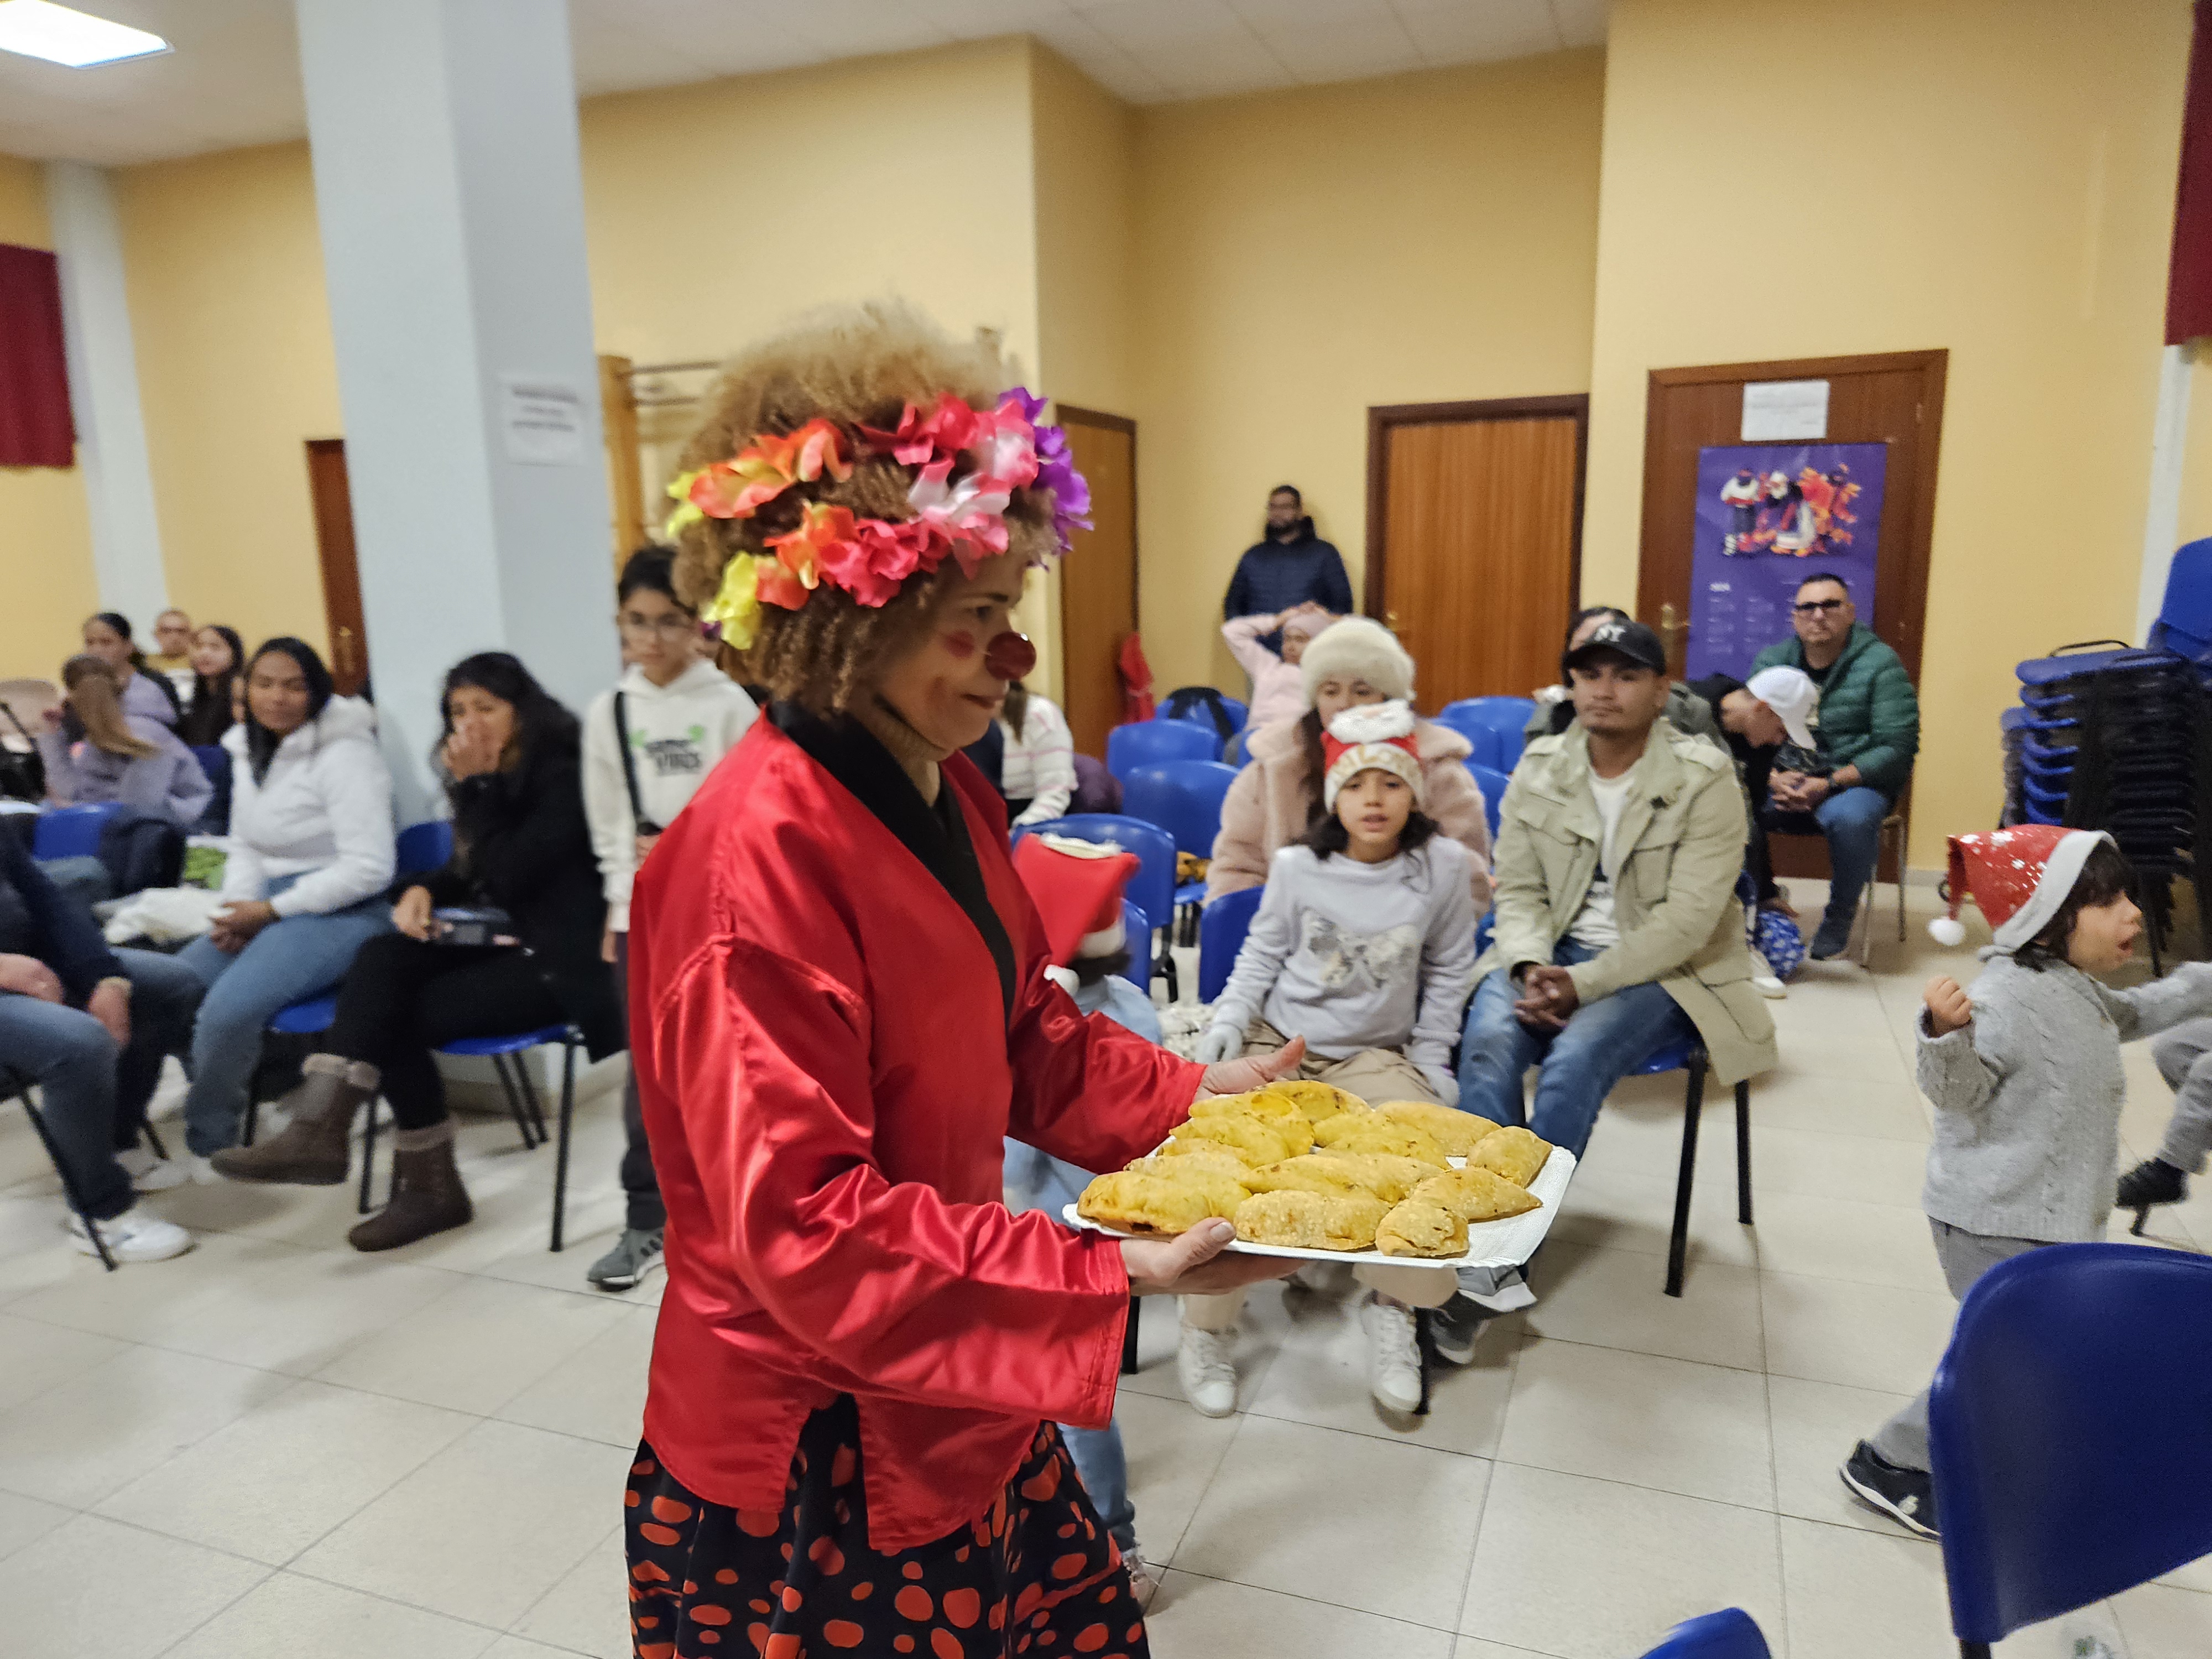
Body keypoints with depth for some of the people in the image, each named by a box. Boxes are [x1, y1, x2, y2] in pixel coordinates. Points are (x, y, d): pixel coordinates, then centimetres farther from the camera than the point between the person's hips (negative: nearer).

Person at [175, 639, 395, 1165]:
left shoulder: (345, 755, -15)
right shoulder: (250, 750, 11)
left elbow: (368, 868, -21)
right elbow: (245, 846, 16)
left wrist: (271, 910, -16)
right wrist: (238, 909, -5)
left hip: (343, 912, -8)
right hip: (272, 905, 8)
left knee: (228, 1010, -23)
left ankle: (207, 1142, 1)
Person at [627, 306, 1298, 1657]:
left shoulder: (948, 797, 1)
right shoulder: (759, 853, -26)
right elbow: (802, 1222, -26)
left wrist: (1189, 1093, 1)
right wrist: (1108, 1277, -26)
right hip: (816, 1454, -7)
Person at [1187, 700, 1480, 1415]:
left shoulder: (1442, 865, -4)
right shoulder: (1296, 867, -4)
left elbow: (1448, 972, 7)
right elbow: (1261, 955, 7)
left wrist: (1431, 1060, 4)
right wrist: (1229, 1021, -7)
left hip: (1375, 1055, 1)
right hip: (1278, 1038, 0)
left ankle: (1391, 1309, 4)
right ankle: (1205, 1328, 0)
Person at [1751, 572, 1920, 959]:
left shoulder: (1880, 664, -2)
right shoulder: (1769, 662, 7)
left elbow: (1897, 747, -9)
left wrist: (1830, 783, -19)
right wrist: (1775, 778, -20)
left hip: (1855, 782, -2)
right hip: (1781, 782, 2)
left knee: (1850, 818, -37)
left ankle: (1840, 914, -8)